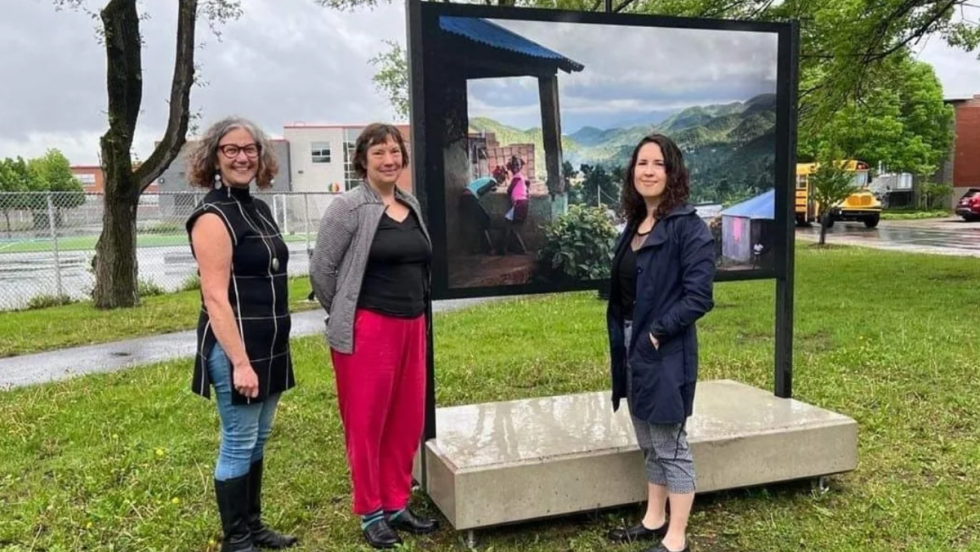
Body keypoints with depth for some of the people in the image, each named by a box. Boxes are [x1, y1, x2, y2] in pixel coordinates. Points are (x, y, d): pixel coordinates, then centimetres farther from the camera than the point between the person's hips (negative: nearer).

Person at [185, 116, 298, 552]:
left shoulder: (259, 209, 12)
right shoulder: (213, 217, -14)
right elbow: (215, 297, -20)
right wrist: (240, 362, -23)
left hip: (269, 343, 8)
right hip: (236, 346, -8)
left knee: (258, 440, 16)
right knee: (238, 444, 2)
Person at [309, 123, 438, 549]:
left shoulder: (411, 206, 11)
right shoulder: (349, 207, -9)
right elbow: (321, 269, -8)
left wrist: (415, 313, 15)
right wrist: (344, 314, 2)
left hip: (412, 326, 7)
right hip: (367, 330, -6)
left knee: (407, 420, 13)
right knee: (366, 423, 4)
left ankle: (397, 505, 28)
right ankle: (370, 513, 19)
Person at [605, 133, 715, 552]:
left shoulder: (689, 227, -13)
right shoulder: (635, 225, 10)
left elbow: (698, 296, -19)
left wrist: (656, 333, -19)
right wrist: (622, 340, 7)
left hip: (666, 352, -8)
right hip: (632, 348, 8)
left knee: (671, 446, 3)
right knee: (649, 444, 19)